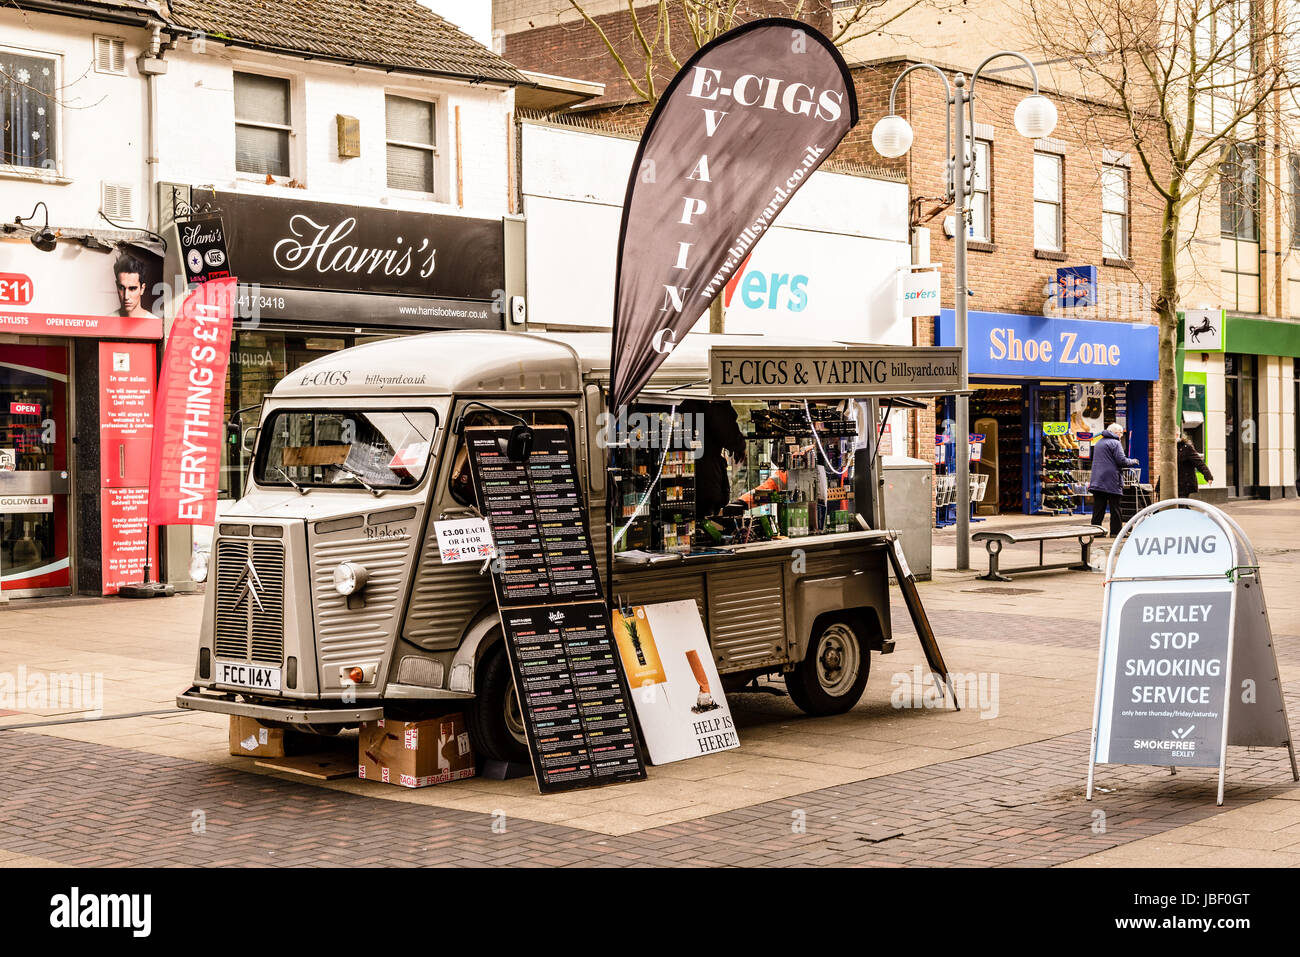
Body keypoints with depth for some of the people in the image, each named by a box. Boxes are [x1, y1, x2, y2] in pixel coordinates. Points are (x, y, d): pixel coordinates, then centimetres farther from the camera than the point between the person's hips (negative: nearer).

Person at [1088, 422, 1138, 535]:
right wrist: (1133, 462, 3)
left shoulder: (1099, 442, 18)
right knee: (1115, 507, 0)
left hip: (1097, 481, 7)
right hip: (1112, 481, -7)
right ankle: (1116, 531, 1)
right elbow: (1122, 461, -14)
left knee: (1098, 508, 6)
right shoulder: (1115, 443, -8)